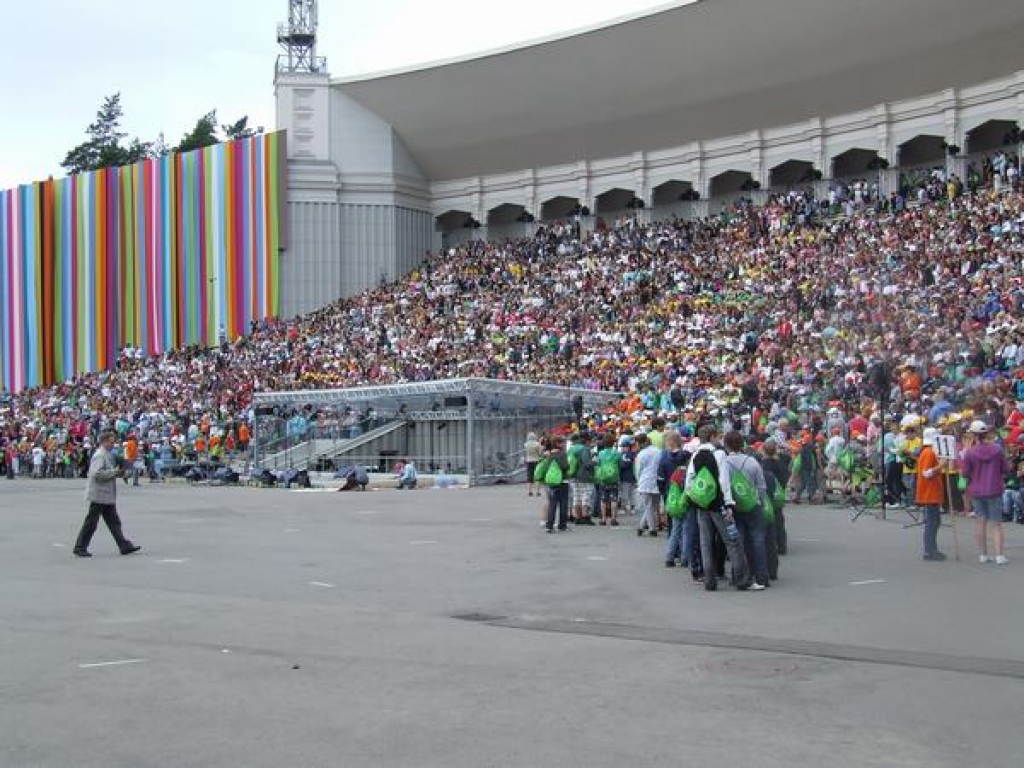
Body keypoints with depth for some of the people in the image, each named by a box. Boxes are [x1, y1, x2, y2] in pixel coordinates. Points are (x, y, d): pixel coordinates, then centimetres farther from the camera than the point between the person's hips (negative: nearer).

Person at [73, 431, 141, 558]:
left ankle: (125, 546, 9)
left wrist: (118, 472, 9)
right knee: (91, 523, -2)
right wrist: (115, 472, -21)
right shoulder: (99, 455, -15)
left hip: (108, 496, 10)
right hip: (99, 495, -10)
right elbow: (97, 473, -26)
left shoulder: (108, 455, 16)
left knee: (114, 522, 9)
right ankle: (80, 548, 7)